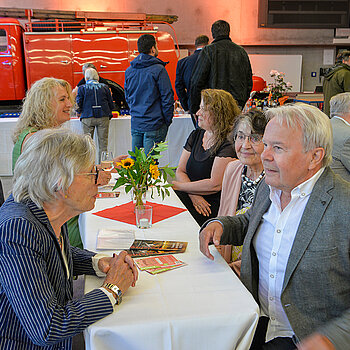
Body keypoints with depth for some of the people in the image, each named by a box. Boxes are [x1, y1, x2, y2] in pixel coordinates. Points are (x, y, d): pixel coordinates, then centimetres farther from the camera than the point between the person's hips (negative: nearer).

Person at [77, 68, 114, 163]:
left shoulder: (82, 88, 2)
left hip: (87, 118, -1)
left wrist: (80, 112, 21)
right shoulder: (104, 87, 7)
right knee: (103, 142, 5)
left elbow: (78, 104, 1)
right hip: (103, 117, 1)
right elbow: (111, 105, 8)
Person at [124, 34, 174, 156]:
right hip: (154, 125, -6)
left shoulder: (129, 70, 8)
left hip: (135, 124, 6)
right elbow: (167, 97, -11)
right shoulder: (158, 69, -11)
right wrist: (168, 120, -1)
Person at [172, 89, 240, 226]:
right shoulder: (195, 135, 12)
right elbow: (180, 171, 8)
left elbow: (215, 184, -18)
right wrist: (193, 194, -12)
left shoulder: (228, 143, -12)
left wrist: (175, 185, -11)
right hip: (191, 199, 7)